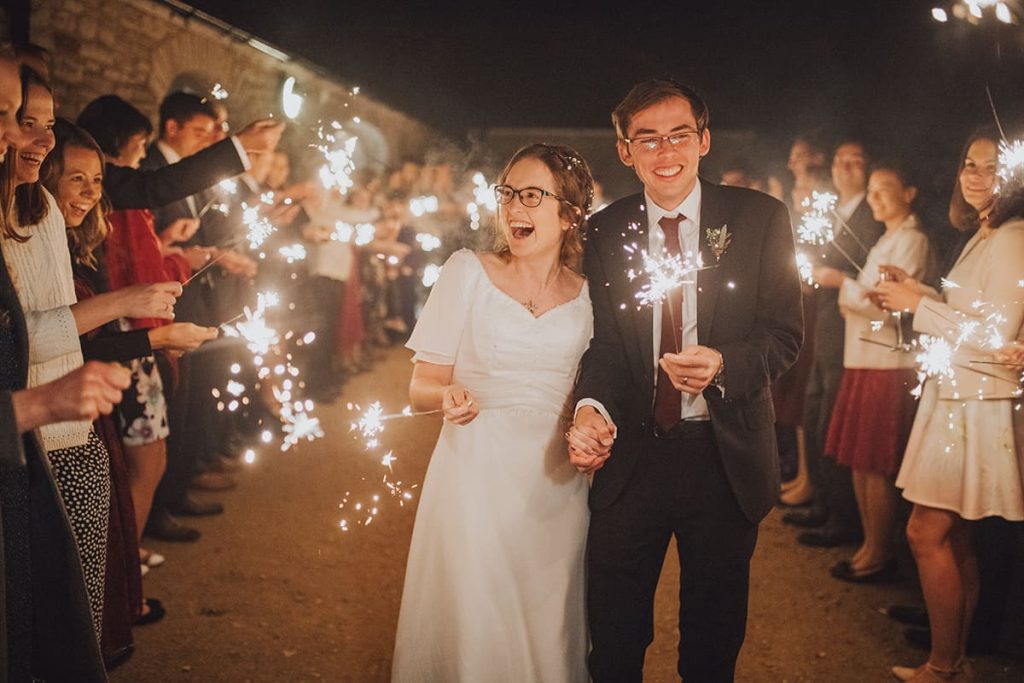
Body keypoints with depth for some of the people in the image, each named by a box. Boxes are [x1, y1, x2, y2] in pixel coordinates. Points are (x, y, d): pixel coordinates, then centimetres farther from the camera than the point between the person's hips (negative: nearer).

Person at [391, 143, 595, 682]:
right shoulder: (468, 272, -2)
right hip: (474, 480, -2)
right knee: (473, 630, 1)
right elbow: (421, 386, -1)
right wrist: (448, 395, -23)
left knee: (548, 635, 12)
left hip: (556, 487, 3)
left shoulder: (587, 298, 5)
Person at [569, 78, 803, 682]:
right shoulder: (605, 232, 2)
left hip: (725, 457, -1)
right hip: (631, 456, 1)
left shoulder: (761, 218, -4)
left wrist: (724, 364, -25)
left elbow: (785, 333, -5)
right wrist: (590, 408, -18)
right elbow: (602, 342, 3)